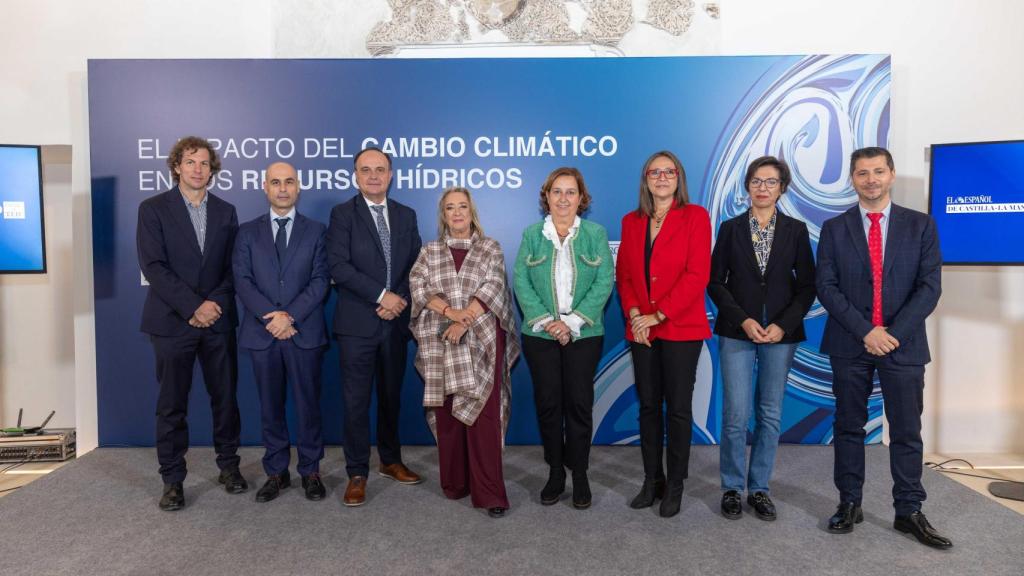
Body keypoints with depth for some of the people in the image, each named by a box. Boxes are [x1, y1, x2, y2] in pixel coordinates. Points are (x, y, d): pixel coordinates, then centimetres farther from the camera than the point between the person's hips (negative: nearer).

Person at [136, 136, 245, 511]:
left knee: (225, 397, 8)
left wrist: (216, 304, -9)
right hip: (172, 321, -2)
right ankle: (172, 480, 15)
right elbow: (153, 266, -9)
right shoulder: (153, 209, 0)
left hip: (218, 320, 3)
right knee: (172, 404, 4)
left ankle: (228, 466, 23)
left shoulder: (225, 211, 10)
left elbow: (234, 266, 6)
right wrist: (193, 307, -16)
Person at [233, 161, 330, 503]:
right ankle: (276, 472, 20)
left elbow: (321, 280, -3)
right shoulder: (248, 232, 10)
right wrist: (271, 316, -13)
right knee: (270, 407, 9)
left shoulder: (316, 231, 6)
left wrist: (290, 315, -15)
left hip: (305, 332, -1)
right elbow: (242, 281, 0)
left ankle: (310, 471, 17)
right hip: (262, 332, 2)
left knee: (308, 405, 5)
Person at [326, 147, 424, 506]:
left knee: (391, 396, 15)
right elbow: (338, 267, -13)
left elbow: (416, 266, 8)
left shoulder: (406, 216, 10)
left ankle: (390, 461, 30)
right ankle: (357, 474, 13)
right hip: (357, 324, -4)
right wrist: (382, 296, -16)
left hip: (396, 321, 4)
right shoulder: (342, 214, -2)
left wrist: (399, 301, -8)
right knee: (356, 402, 1)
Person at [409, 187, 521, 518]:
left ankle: (489, 492, -2)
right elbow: (419, 288, 0)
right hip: (440, 343, 2)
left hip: (481, 342, -2)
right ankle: (454, 483, 20)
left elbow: (492, 289, -5)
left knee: (483, 416, -7)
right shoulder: (429, 252, 12)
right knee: (447, 415, 5)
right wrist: (450, 311, -15)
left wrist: (464, 321, -16)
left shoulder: (491, 249, 7)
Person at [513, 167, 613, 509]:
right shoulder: (532, 234, 6)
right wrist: (546, 321, -13)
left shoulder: (595, 234, 4)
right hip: (540, 335, 1)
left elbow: (604, 282, -4)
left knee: (580, 403, 3)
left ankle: (580, 475, 17)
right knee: (547, 403, 5)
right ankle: (555, 473, 20)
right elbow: (521, 282, -1)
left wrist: (572, 321, -13)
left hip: (584, 335, -1)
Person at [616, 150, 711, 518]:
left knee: (678, 408, 3)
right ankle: (652, 481, 22)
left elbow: (697, 274, -11)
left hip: (681, 329, -4)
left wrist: (658, 314, -14)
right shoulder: (632, 222, 11)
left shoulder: (695, 217, -2)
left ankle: (675, 487, 16)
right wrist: (634, 314, -8)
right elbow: (623, 274, 9)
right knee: (648, 405, 10)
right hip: (641, 330, 4)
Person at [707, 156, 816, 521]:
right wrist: (744, 320, -11)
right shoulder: (731, 228, 4)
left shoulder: (795, 230, 5)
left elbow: (807, 285, 3)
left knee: (770, 415, 7)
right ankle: (732, 488, 12)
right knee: (736, 415, -3)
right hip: (737, 333, -1)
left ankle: (759, 488, 19)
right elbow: (715, 281, 1)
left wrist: (783, 325, -10)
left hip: (781, 333, 1)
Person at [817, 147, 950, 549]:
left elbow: (930, 286, -2)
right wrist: (866, 330, -13)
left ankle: (909, 512, 17)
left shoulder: (920, 225, 5)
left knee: (906, 431, 5)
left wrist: (893, 333, -12)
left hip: (903, 344, 0)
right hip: (850, 343, 0)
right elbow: (826, 287, -3)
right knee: (848, 427, 8)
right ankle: (849, 504, 19)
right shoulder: (834, 228, 4)